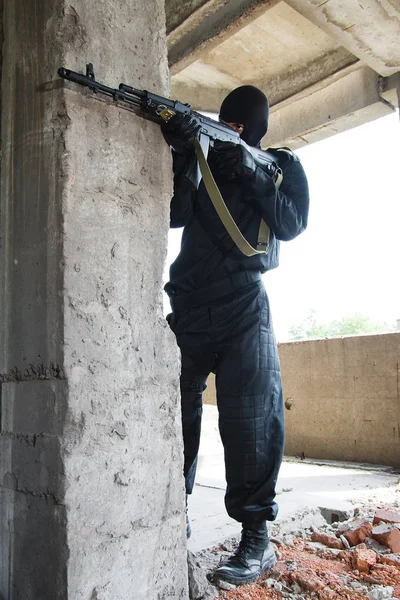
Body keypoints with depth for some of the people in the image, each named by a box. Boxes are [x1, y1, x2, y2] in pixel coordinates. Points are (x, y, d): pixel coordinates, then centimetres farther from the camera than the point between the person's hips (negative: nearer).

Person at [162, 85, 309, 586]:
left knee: (251, 418, -9)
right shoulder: (202, 157, 14)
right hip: (187, 305, 3)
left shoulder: (281, 164, 13)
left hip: (243, 307, -2)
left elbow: (291, 224, -3)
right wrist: (181, 156, -15)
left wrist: (251, 174, -13)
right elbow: (177, 215, -1)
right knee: (174, 410, 6)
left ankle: (256, 537, 1)